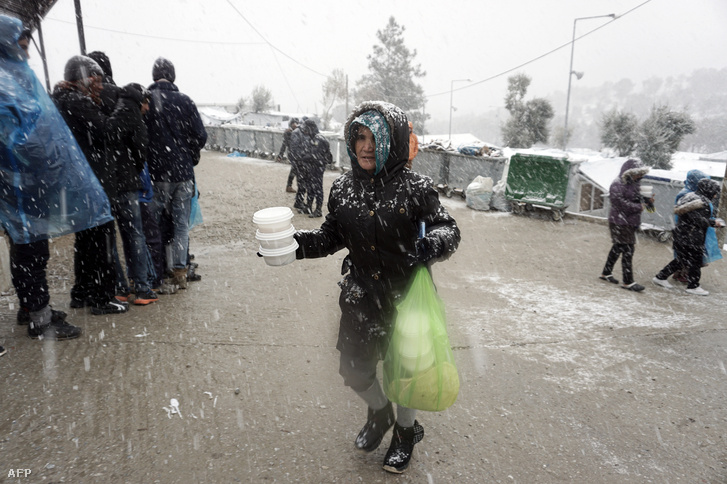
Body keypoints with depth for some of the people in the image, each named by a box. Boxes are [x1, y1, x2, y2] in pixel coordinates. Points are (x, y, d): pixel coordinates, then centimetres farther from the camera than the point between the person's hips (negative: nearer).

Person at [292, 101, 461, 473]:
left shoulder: (415, 188, -14)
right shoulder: (343, 188, -1)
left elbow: (448, 229, -11)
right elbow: (332, 236, 8)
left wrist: (432, 244, -33)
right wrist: (294, 242, -6)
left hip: (408, 297, -3)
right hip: (360, 298, 4)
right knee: (354, 370, 13)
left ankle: (406, 430, 47)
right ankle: (380, 412, 49)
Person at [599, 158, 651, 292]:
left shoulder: (633, 183, 11)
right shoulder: (617, 185, -17)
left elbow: (636, 199, 20)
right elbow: (622, 204, -23)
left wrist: (647, 200, 0)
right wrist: (639, 207, -14)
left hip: (629, 222, 9)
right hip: (620, 223, -9)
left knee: (618, 248, 16)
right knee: (628, 251, -7)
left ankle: (606, 273, 28)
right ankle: (628, 282, -2)